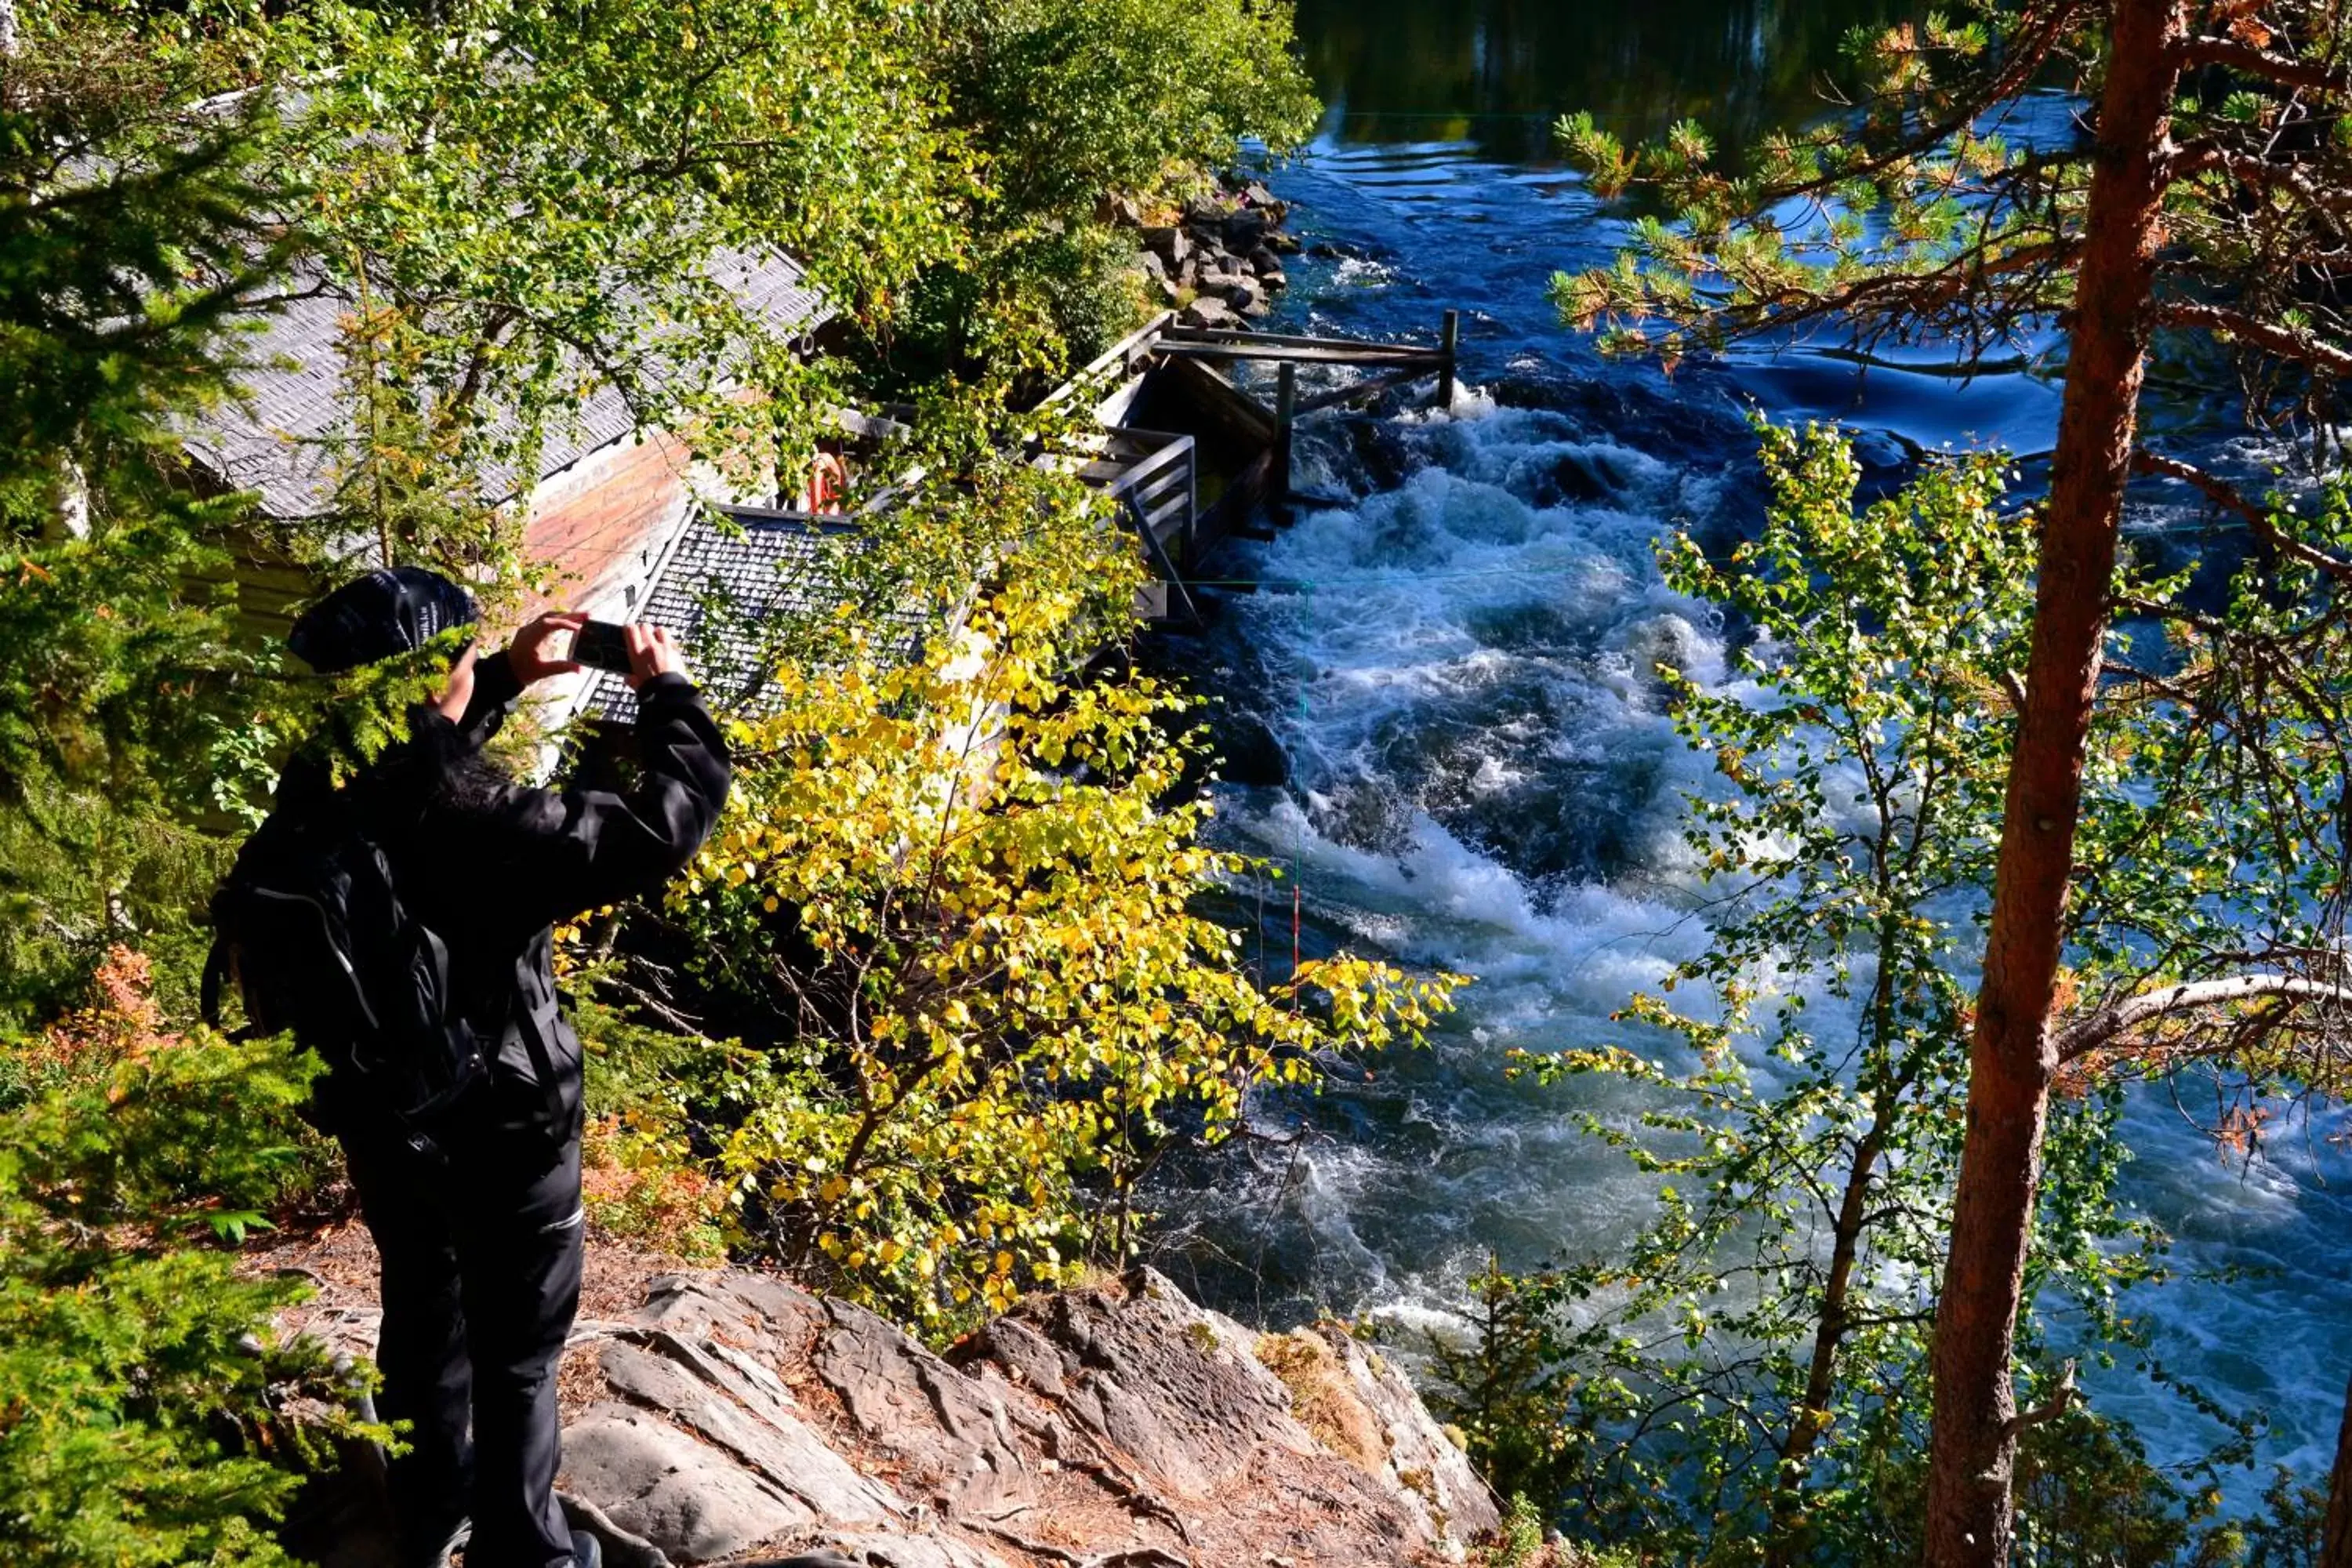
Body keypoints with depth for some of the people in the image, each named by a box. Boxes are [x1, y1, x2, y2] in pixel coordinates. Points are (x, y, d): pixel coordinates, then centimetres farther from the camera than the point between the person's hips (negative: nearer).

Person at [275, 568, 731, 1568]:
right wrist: (667, 690, -14)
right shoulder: (477, 826, -34)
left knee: (420, 1315, 28)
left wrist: (509, 680, 6)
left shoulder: (317, 790, -13)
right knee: (515, 1355, 15)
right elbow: (666, 827, -28)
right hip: (499, 1134, -6)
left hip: (379, 1117, 7)